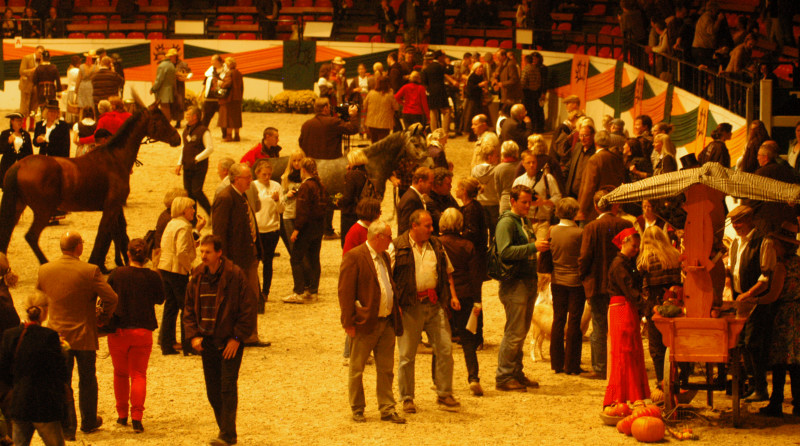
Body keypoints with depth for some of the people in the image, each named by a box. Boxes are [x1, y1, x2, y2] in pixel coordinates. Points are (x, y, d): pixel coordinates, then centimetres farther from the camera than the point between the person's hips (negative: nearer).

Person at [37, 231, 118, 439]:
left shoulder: (44, 270, -5)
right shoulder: (90, 271, -17)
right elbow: (111, 298, -19)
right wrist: (102, 318, 0)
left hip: (57, 335, 2)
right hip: (85, 336, -2)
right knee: (87, 381, 16)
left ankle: (67, 426, 4)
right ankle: (89, 422, 29)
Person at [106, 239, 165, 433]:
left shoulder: (117, 274, -8)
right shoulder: (152, 277, -9)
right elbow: (160, 299, 6)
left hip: (118, 330, 0)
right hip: (142, 331, 0)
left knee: (120, 373, 17)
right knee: (139, 374, 5)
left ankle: (122, 415, 23)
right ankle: (136, 417, -9)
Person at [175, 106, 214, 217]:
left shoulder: (203, 131, -11)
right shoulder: (186, 130, 13)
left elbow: (210, 148, -16)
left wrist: (196, 159, -19)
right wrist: (179, 163, 12)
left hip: (199, 167, -7)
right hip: (187, 168, 7)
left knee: (197, 192, -13)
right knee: (188, 192, 6)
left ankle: (211, 214, 2)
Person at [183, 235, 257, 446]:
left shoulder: (235, 275, -11)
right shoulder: (197, 277, 4)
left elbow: (248, 308, -9)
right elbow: (189, 308, 13)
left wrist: (237, 338, -12)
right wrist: (193, 335, 0)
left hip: (230, 341, -5)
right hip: (207, 341, 5)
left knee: (228, 387, -9)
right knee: (213, 391, 8)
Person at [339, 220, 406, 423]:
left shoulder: (384, 257, 14)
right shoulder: (354, 257, -12)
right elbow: (345, 292, -15)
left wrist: (395, 310, 14)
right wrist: (348, 322, -17)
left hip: (387, 322, 7)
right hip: (365, 323, -7)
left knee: (386, 369, 9)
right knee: (356, 370, 5)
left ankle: (387, 409, 14)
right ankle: (357, 410, 15)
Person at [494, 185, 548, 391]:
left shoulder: (524, 222, 18)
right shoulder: (506, 222, -11)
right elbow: (505, 252, -23)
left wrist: (539, 246, 9)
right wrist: (533, 247, -26)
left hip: (528, 282, 9)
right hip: (514, 283, -9)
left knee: (522, 331, 13)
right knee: (514, 333, -8)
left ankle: (516, 373, 21)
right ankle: (504, 377, -3)